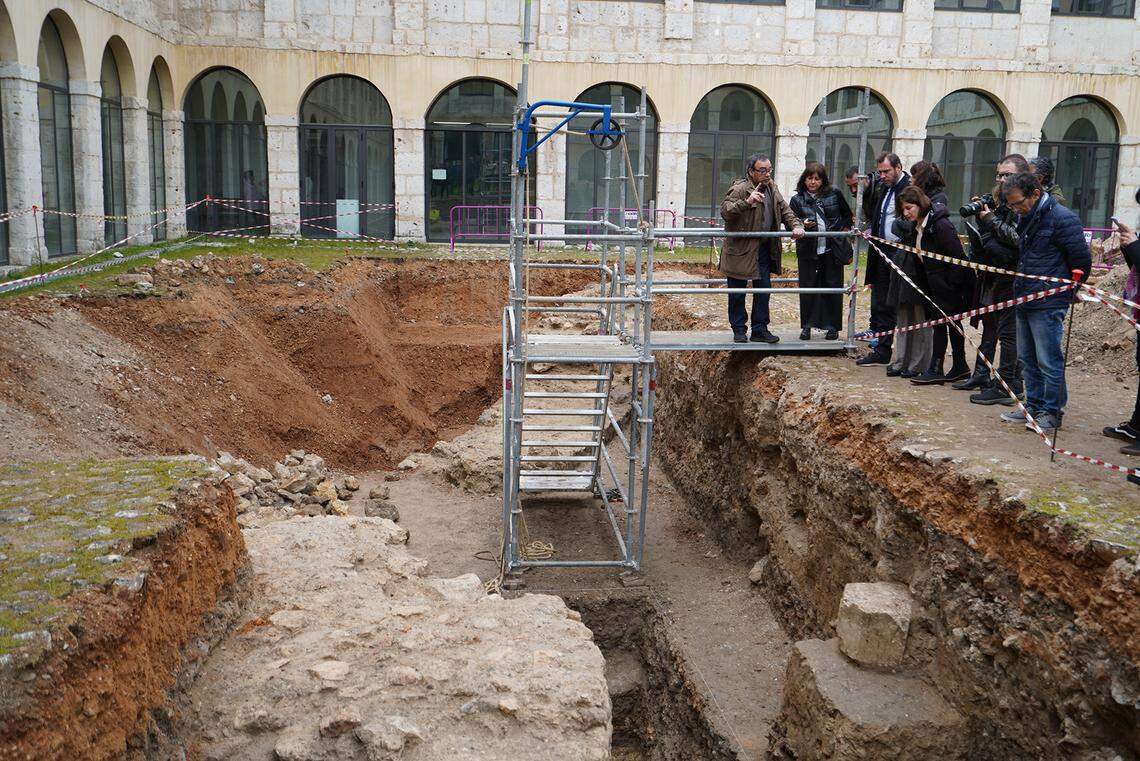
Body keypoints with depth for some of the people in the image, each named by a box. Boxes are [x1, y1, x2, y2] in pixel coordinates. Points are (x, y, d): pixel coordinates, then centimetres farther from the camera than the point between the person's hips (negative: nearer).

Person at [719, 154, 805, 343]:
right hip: (740, 249, -6)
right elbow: (725, 210, -28)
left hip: (764, 249, 6)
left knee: (763, 289, 8)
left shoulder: (771, 187, 9)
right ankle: (739, 329, 16)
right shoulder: (739, 188, -14)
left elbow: (784, 210, 14)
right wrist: (747, 202, -42)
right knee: (737, 292, 3)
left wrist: (795, 225, -4)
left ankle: (760, 329, 16)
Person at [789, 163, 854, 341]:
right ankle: (807, 326, 10)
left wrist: (844, 230, 8)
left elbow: (847, 216, 16)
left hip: (832, 250, 0)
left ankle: (832, 326, 14)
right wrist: (803, 225, -20)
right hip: (808, 251, 0)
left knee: (833, 287, 4)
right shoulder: (797, 200, 2)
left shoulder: (834, 194, 4)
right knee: (807, 287, -1)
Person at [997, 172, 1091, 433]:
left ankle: (1052, 412, 7)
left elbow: (1082, 262, -10)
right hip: (1024, 301, 9)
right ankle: (1034, 405, 25)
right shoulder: (1026, 218, 13)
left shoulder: (1062, 218, -14)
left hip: (1048, 304, -9)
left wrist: (1066, 290, 0)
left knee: (1048, 361, -3)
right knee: (1027, 358, 14)